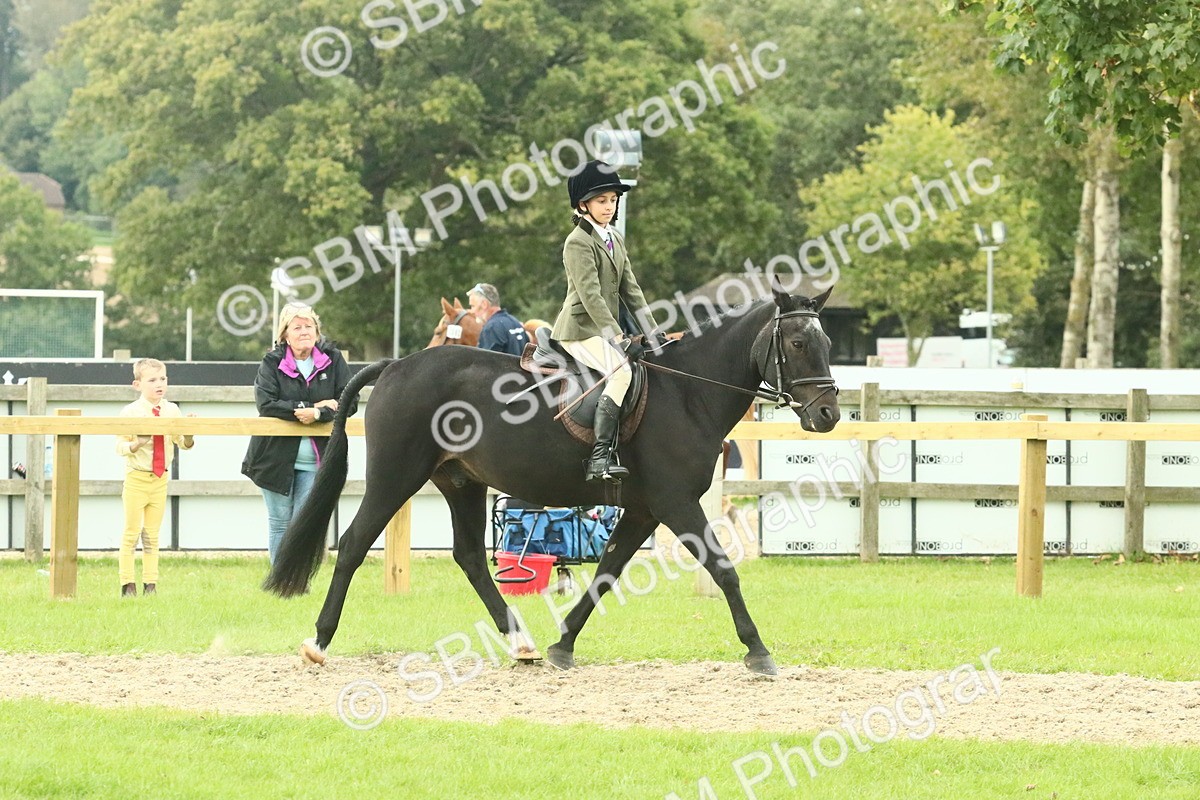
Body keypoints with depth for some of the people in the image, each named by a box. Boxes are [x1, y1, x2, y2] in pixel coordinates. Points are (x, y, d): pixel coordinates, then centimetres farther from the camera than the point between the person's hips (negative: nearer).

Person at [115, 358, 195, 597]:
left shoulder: (172, 411, 5)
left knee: (152, 535, 8)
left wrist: (189, 432, -13)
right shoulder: (130, 412, -7)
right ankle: (127, 584, 3)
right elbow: (120, 447, -8)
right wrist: (136, 444, -27)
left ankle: (150, 584, 11)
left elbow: (184, 444, 8)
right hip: (136, 477, -4)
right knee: (131, 533, 0)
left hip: (160, 479, 4)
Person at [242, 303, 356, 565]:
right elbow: (266, 404, -15)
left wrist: (317, 414, -22)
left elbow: (349, 402, -5)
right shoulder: (272, 362, -1)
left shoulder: (333, 359, 1)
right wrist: (312, 406, -19)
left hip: (315, 460, 0)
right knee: (279, 523, 7)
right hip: (277, 455, 0)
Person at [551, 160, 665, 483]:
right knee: (622, 371, -29)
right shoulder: (578, 242, -12)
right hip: (581, 331, -10)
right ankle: (600, 456, -37)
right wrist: (620, 340, -26)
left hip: (605, 329, 10)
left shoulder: (615, 240, 16)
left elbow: (630, 290, 16)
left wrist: (652, 333, 7)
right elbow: (591, 296, -20)